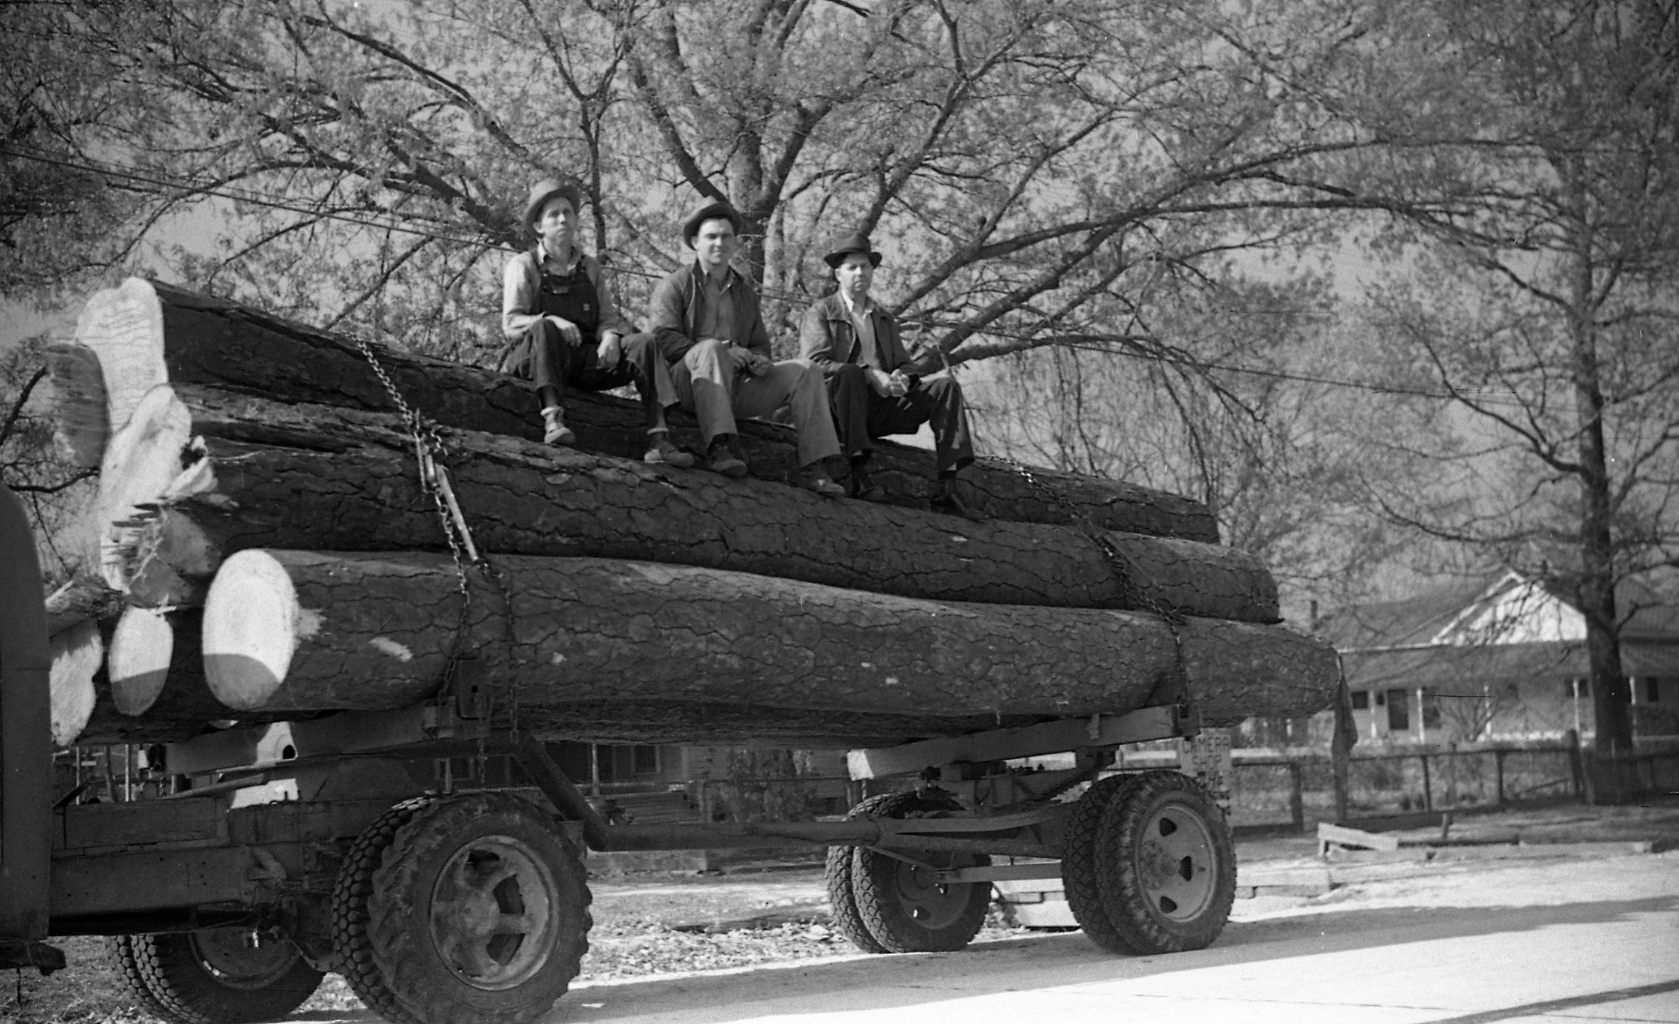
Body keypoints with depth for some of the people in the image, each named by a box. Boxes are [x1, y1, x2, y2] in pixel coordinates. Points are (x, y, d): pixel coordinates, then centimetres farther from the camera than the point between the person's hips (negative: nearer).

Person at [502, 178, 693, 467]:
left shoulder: (590, 267, 21)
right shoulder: (523, 266, 7)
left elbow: (608, 317, 13)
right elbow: (511, 323, -4)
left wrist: (611, 337, -12)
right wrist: (551, 321, -23)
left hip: (586, 361, 4)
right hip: (536, 361, -4)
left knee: (643, 343, -19)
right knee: (544, 329, -36)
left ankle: (658, 441, -32)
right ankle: (552, 419, -49)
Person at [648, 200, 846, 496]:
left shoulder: (745, 290, 23)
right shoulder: (675, 285, 6)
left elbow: (760, 344, 25)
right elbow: (662, 338, -8)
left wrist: (759, 361, -2)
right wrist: (720, 351, -19)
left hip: (736, 384, 5)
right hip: (687, 380, -5)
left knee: (805, 371, -10)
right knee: (710, 348, -37)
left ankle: (812, 468, -22)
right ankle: (719, 447, -48)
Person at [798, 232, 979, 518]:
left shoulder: (884, 319, 27)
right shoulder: (820, 313, 8)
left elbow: (903, 364, 21)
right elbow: (815, 363, -8)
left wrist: (901, 378, -7)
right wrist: (870, 375, -19)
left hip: (880, 410, 5)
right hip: (837, 407, -5)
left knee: (946, 385, -11)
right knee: (849, 373, -37)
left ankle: (946, 488, -23)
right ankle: (859, 475, -40)